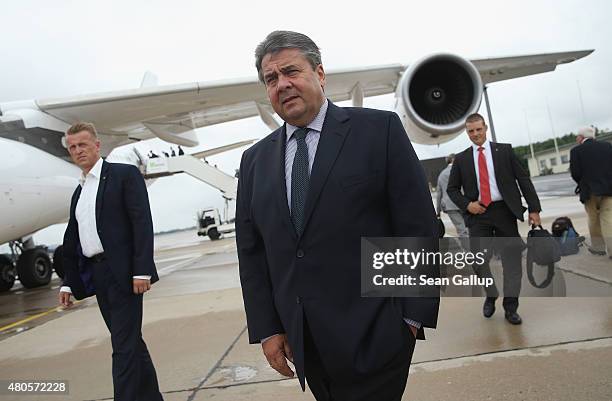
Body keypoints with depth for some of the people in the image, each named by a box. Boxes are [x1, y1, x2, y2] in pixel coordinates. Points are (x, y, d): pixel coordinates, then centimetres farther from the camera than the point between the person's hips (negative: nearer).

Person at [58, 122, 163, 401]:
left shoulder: (125, 174, -3)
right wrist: (68, 283, 16)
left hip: (123, 272, -7)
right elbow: (72, 241, 19)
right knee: (129, 341, 15)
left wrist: (142, 270, -19)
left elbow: (143, 223, -12)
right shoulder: (78, 192, 18)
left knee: (124, 344, -6)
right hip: (96, 276, 7)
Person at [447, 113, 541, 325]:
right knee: (477, 260, -4)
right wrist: (467, 204, -6)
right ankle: (490, 296, 24)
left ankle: (510, 308, 16)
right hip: (478, 213, 1)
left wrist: (534, 208, -2)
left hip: (504, 210, 0)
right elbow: (452, 189, 12)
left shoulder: (504, 150, 7)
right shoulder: (461, 159, 9)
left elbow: (523, 179, 4)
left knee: (512, 259, 2)